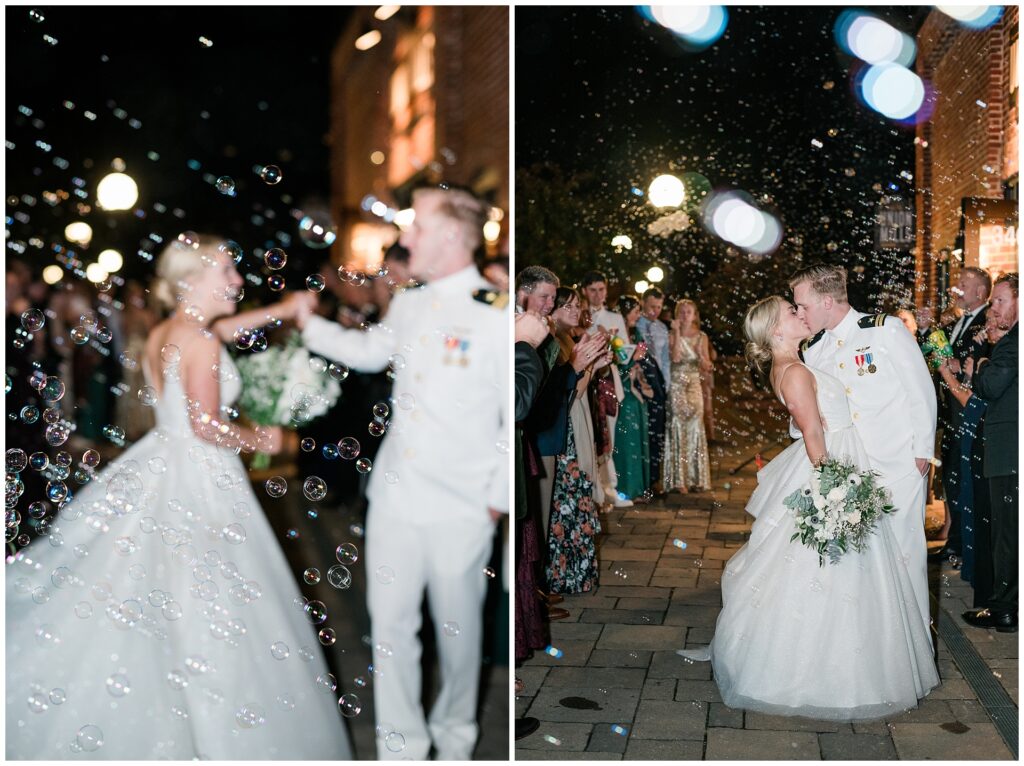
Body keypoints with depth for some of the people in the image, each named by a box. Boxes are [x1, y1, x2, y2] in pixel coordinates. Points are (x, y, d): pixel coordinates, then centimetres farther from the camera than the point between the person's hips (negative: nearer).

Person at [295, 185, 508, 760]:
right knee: (390, 625, 11)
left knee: (457, 628, 13)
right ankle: (402, 746, 28)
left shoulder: (496, 314, -13)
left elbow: (516, 421, -10)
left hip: (461, 511, -5)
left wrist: (499, 498, -8)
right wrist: (308, 323, 24)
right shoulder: (408, 307, 7)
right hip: (394, 496, 6)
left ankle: (454, 737, 38)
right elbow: (369, 351, 29)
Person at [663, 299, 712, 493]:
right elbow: (675, 357, -17)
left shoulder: (701, 337, 9)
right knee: (678, 427, -4)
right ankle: (679, 479, -2)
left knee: (695, 427, 3)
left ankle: (696, 478, 10)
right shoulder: (672, 335, 0)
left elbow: (707, 366, 8)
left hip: (694, 384, 3)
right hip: (677, 384, -3)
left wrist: (701, 354, -12)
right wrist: (677, 333, -14)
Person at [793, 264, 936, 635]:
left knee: (903, 547, 0)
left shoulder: (886, 329, -8)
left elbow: (921, 390, -5)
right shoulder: (812, 350, 7)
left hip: (900, 463, -5)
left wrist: (923, 450, -5)